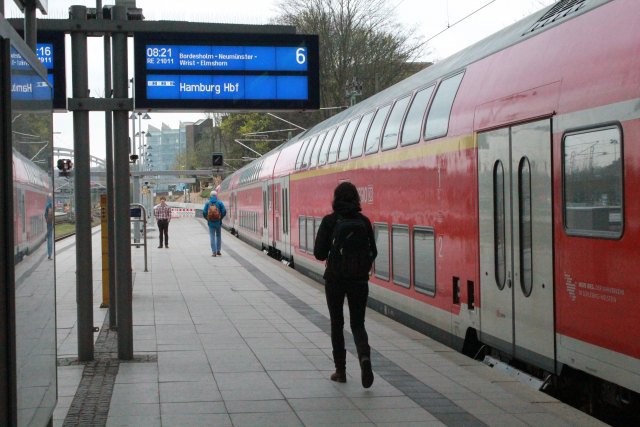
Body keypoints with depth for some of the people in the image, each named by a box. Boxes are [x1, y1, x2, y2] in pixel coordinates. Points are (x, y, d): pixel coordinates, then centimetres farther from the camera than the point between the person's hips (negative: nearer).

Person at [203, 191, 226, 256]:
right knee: (218, 236, 16)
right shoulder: (220, 202, -4)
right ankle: (218, 251, 16)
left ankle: (214, 252, -3)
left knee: (212, 237, 3)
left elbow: (204, 212, -8)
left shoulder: (207, 203, -3)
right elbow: (224, 211, -10)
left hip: (210, 222, 0)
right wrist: (221, 217, 7)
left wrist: (207, 219, 9)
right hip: (218, 222, 0)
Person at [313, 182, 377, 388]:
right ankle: (364, 355, -18)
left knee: (337, 324, 12)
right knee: (358, 324, 10)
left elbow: (319, 253, -8)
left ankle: (340, 370, 15)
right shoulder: (364, 221, -1)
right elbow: (373, 252, 2)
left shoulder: (329, 221, -8)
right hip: (359, 280, 2)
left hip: (335, 279, -2)